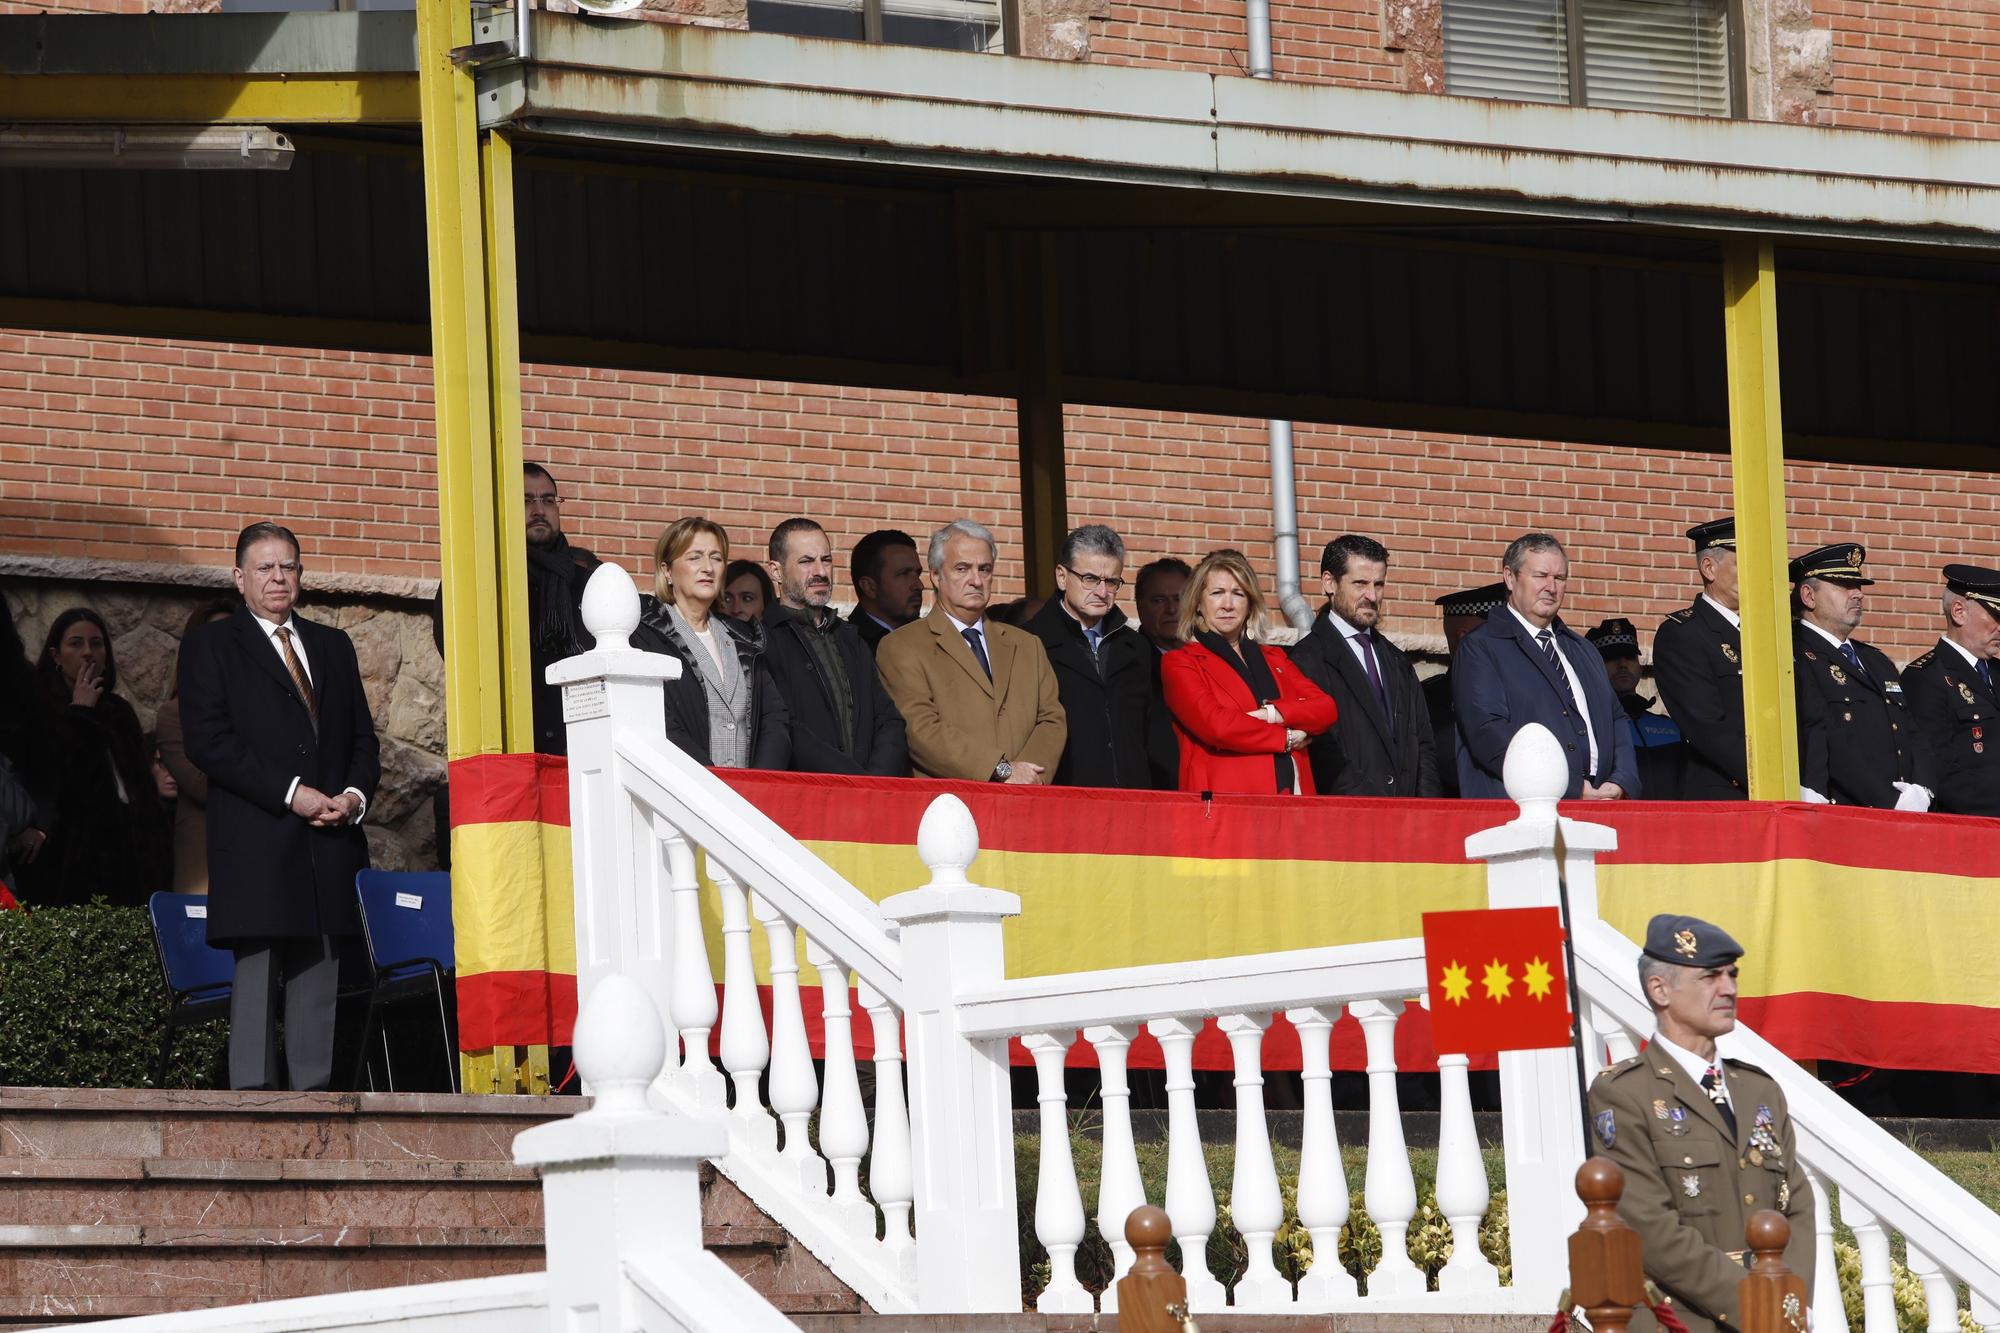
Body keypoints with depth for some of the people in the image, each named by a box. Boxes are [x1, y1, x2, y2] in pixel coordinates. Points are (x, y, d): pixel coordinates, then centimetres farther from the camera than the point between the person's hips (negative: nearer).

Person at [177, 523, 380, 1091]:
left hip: (330, 841, 5)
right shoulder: (211, 645, 5)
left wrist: (355, 795, -2)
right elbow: (207, 741, -6)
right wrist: (289, 794, -13)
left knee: (319, 979, 1)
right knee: (257, 977, -9)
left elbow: (363, 738, 20)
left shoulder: (333, 645, 21)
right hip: (255, 845, -5)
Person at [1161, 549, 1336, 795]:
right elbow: (1215, 725, -10)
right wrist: (1286, 738, -1)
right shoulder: (1180, 664, 6)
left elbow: (1326, 710, 8)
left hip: (1292, 794, 4)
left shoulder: (1273, 658, 22)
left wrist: (1271, 713, -10)